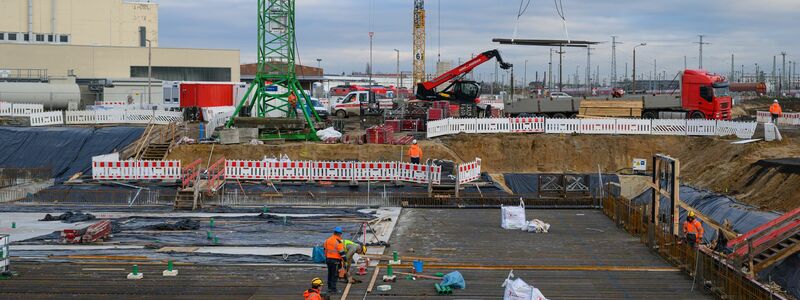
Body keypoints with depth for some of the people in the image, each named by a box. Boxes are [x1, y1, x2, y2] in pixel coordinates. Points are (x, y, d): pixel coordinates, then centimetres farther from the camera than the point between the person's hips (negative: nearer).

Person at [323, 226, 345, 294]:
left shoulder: (327, 240, 7)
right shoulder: (338, 242, -16)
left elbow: (325, 250, 15)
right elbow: (342, 252, -16)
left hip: (328, 259, 7)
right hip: (335, 260, -7)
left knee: (330, 274, 18)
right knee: (335, 275, 0)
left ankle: (329, 288, 25)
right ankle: (333, 289, 0)